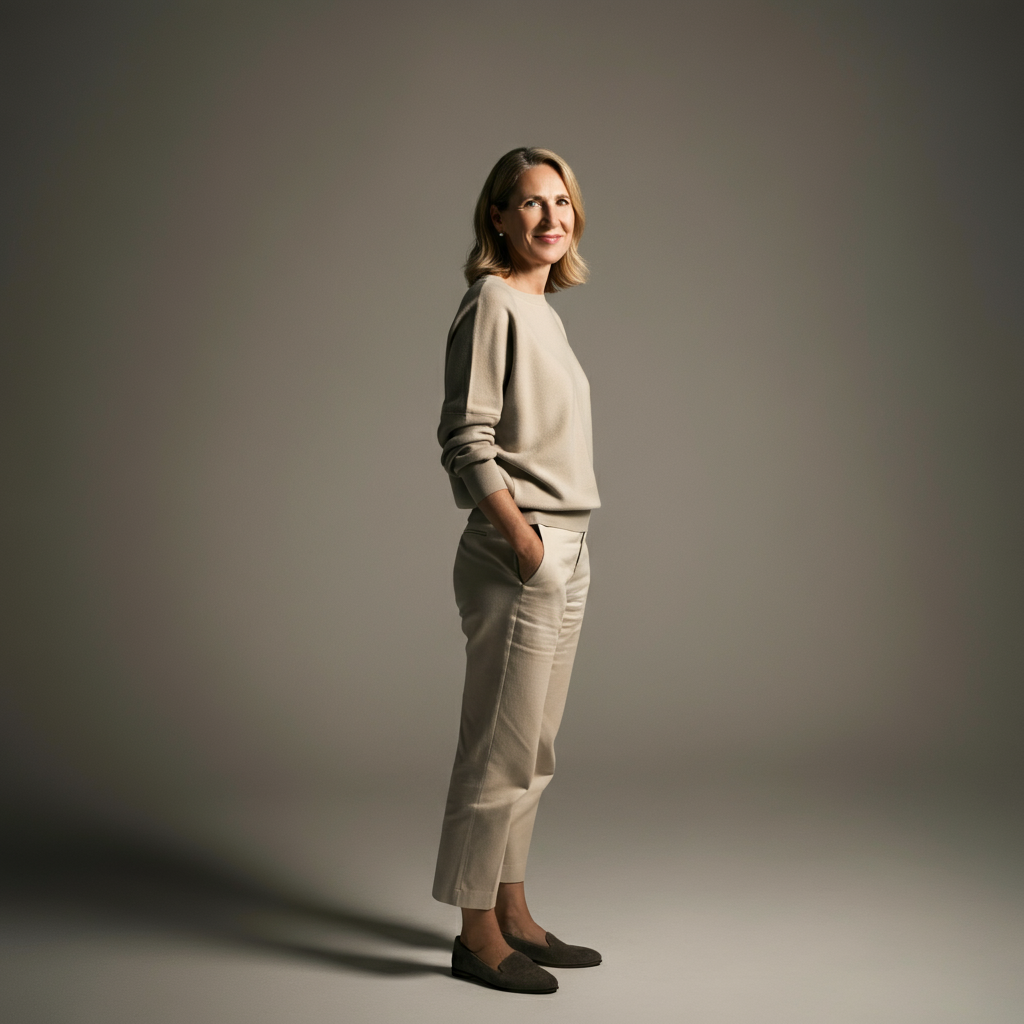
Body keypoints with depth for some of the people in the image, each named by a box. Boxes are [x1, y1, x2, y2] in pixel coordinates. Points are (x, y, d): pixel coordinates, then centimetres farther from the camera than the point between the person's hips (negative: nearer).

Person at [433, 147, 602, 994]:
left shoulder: (544, 309, 16)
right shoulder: (492, 302, -9)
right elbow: (466, 441, -15)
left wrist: (561, 545, 12)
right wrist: (519, 532, -19)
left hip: (567, 553, 9)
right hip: (514, 557, -9)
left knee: (531, 750, 14)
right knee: (500, 748, -1)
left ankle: (514, 915, 26)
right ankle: (477, 933, 13)